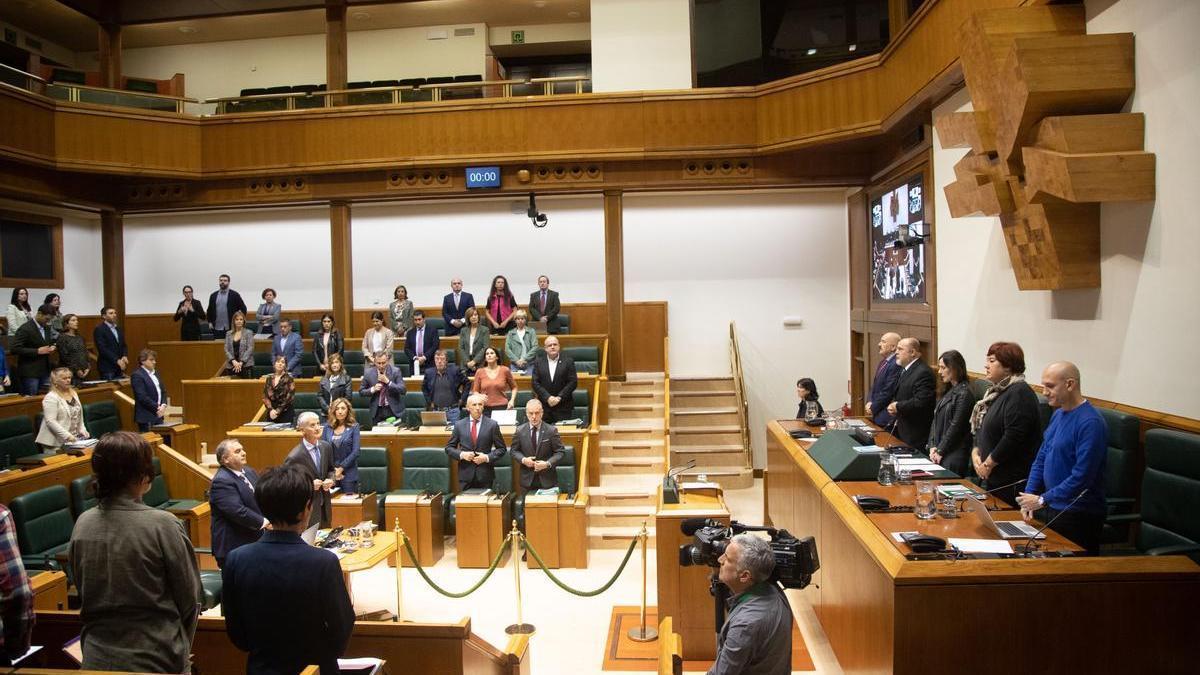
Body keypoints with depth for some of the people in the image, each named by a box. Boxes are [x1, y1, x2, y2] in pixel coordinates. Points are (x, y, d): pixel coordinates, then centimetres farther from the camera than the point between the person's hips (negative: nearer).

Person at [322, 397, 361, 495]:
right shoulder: (327, 427, 7)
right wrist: (332, 470, -6)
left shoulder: (354, 427, 0)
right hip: (330, 473, 2)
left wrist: (341, 468, -10)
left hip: (348, 473, -2)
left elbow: (355, 451, -6)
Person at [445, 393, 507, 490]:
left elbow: (501, 449, 5)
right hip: (465, 474, 1)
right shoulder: (459, 425, 5)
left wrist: (487, 457, -10)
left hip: (485, 475, -1)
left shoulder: (492, 425, 1)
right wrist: (462, 454, -9)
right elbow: (449, 448, 9)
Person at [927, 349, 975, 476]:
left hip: (955, 453, -8)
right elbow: (936, 419, 12)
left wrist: (940, 451, -11)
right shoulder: (948, 391, 14)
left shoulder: (964, 393, -12)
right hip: (939, 453, 8)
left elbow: (956, 426, -15)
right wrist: (932, 447, 2)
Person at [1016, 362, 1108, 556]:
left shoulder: (1090, 423, -20)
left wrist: (1042, 500, -20)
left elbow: (1082, 477, -24)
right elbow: (1041, 458, 14)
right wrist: (1029, 496, 3)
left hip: (1078, 516, -8)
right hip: (1050, 509, 8)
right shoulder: (1058, 414, 8)